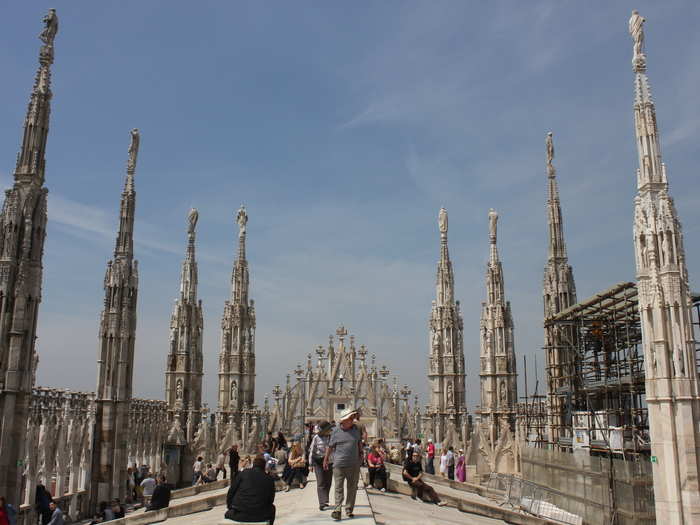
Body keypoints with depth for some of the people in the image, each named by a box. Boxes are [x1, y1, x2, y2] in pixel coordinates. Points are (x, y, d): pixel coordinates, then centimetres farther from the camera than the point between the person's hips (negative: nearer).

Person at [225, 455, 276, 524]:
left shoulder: (243, 473, 2)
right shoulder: (269, 480, 5)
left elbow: (231, 492, 3)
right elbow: (270, 500, 13)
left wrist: (229, 506, 17)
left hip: (239, 516, -1)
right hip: (260, 517, 1)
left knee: (228, 514, 32)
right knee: (271, 508, 31)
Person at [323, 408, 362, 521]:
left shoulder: (356, 429, 5)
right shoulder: (336, 431, -3)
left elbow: (360, 443, 20)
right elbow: (330, 446, 6)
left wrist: (361, 454, 17)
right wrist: (326, 459, 12)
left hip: (354, 465, 3)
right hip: (339, 464, -3)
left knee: (352, 488, 9)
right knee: (338, 488, -4)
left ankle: (349, 509, 19)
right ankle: (337, 510, -6)